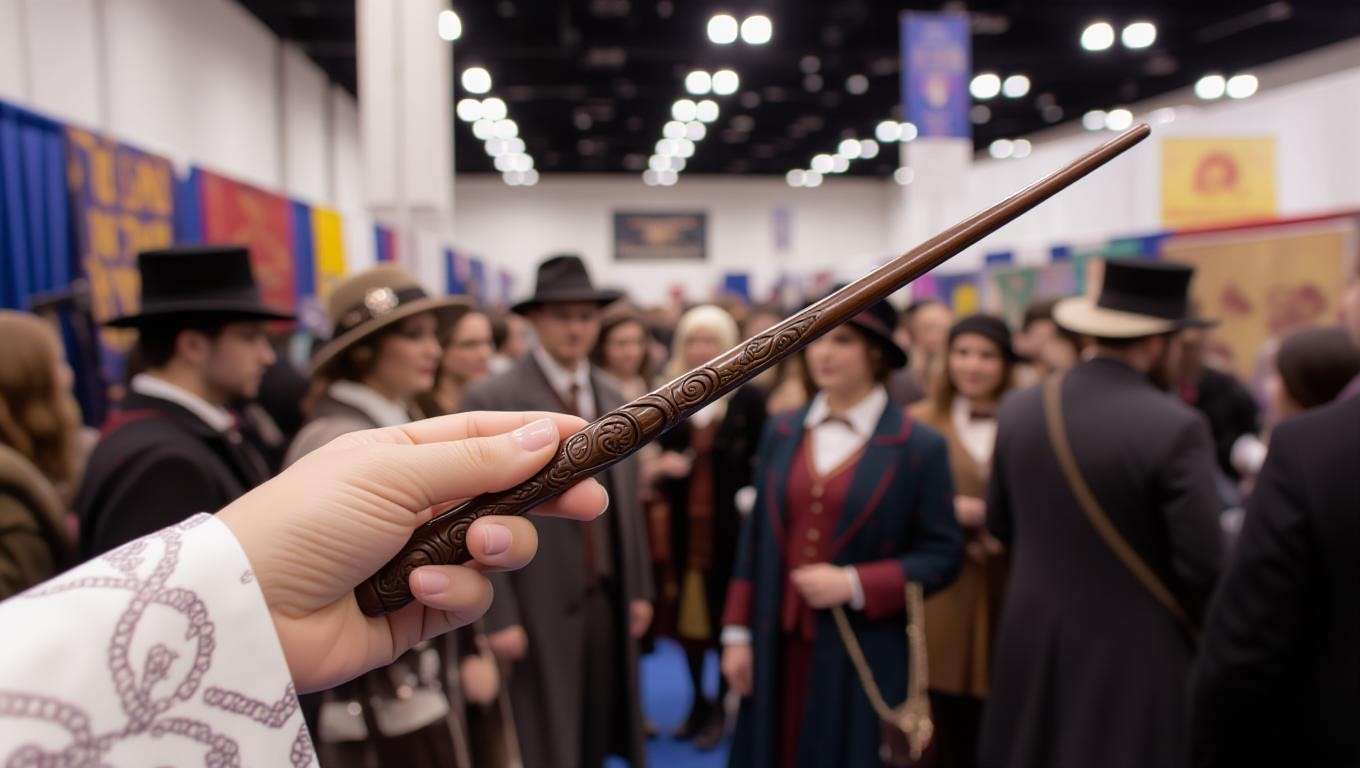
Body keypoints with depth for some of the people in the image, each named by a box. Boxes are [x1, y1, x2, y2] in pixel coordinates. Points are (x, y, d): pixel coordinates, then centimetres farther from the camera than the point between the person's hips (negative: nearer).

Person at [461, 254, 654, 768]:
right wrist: (499, 616, -14)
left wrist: (640, 589, 11)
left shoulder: (613, 401, 9)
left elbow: (627, 504, 12)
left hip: (609, 600, 6)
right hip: (538, 607, -5)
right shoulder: (491, 400, -10)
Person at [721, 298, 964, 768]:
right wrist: (738, 632, 5)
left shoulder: (919, 447, -6)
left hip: (865, 658, -3)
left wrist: (854, 584, -17)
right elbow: (755, 539, 7)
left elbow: (942, 555, -6)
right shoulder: (782, 433, 5)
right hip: (776, 649, 3)